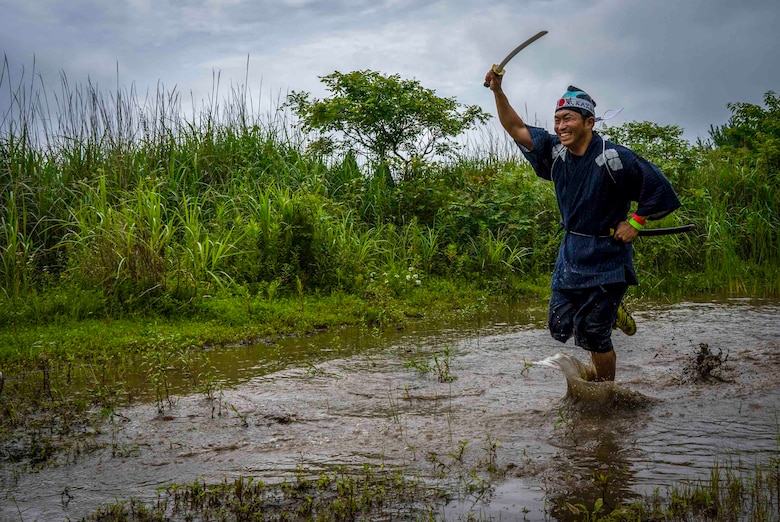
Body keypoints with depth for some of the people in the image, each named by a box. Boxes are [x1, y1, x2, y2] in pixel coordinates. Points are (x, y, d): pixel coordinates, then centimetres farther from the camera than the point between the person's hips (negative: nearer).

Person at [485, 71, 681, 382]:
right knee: (560, 328, 10)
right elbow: (517, 129, -1)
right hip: (570, 254, 6)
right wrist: (498, 91, -11)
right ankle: (611, 312, 37)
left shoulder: (614, 158, -18)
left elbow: (659, 189, -12)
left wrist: (636, 222, -11)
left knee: (593, 336, -4)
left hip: (607, 259, -6)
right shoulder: (555, 151, 0)